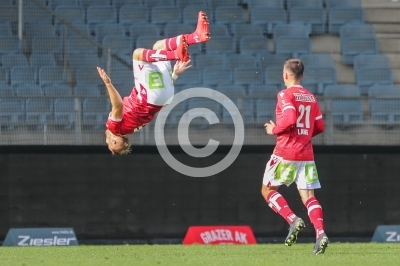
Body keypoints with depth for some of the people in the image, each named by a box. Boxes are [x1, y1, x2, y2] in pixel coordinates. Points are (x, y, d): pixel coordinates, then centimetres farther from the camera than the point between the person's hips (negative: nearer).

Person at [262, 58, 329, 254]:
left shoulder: (285, 95, -7)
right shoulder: (311, 97, 13)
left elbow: (290, 119, -21)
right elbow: (319, 127, 13)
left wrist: (274, 129, -4)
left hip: (285, 153, -5)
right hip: (306, 155, 6)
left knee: (267, 189, 10)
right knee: (308, 196, 1)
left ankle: (293, 220, -10)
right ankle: (320, 233, -20)